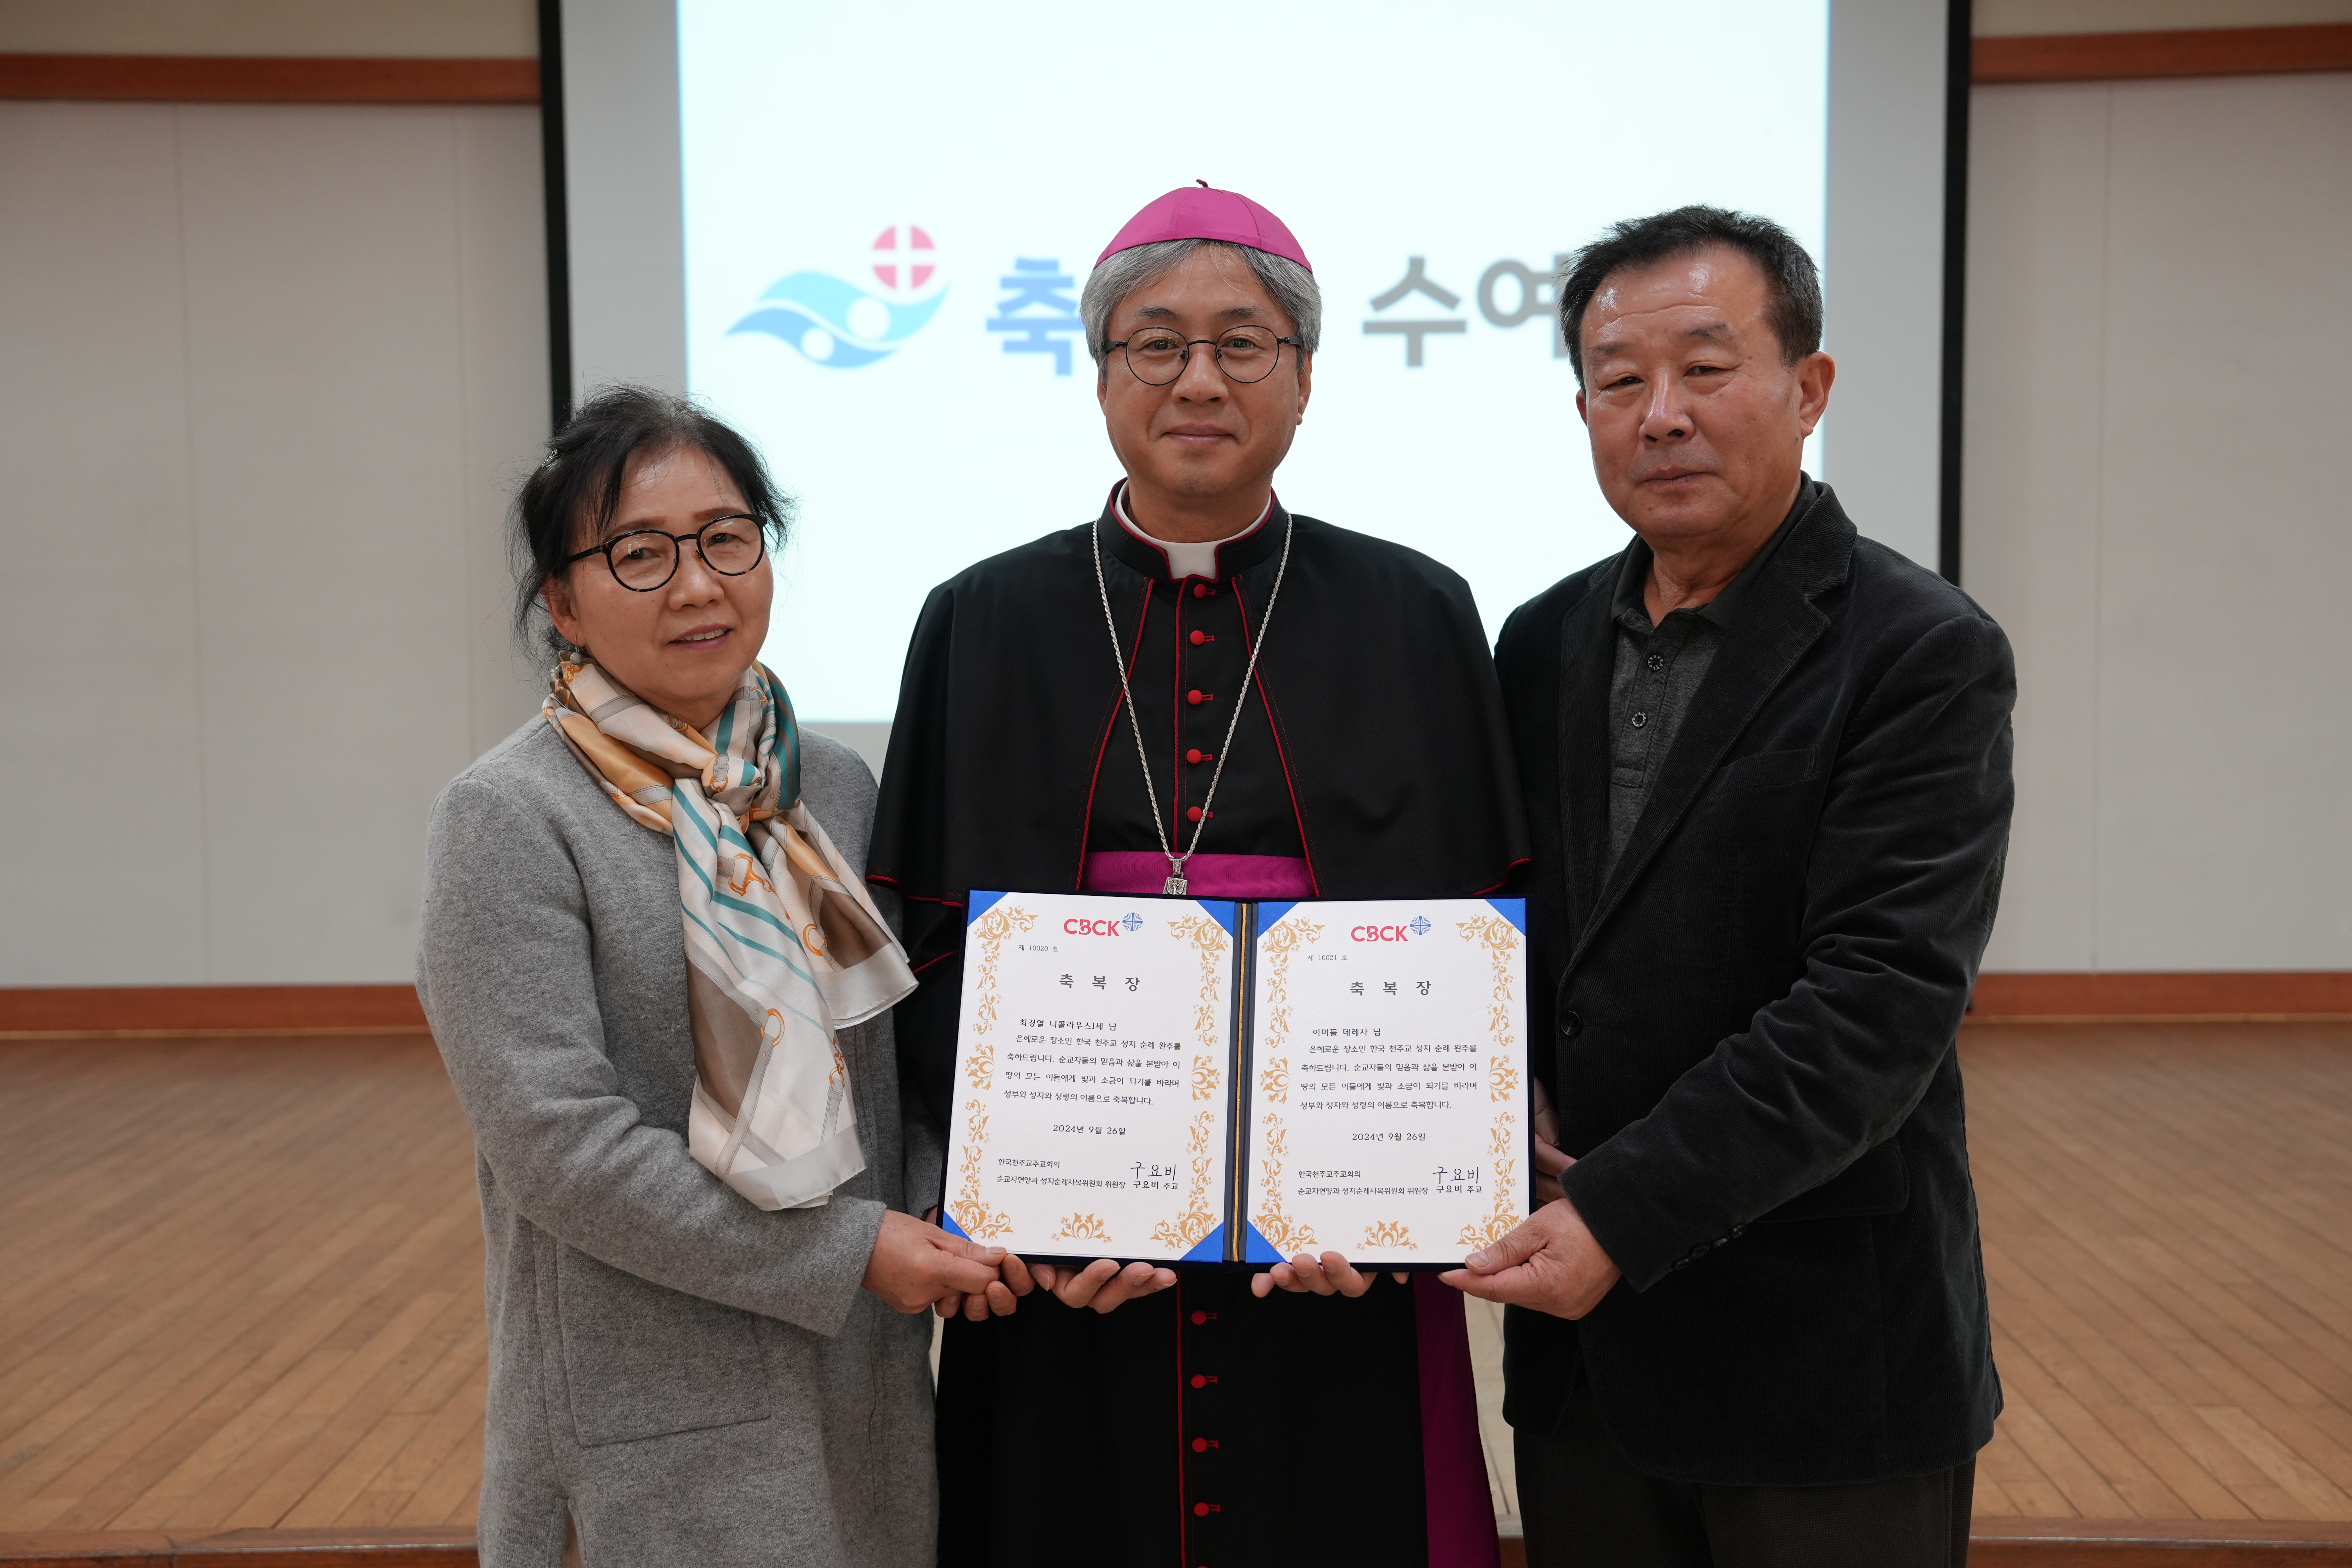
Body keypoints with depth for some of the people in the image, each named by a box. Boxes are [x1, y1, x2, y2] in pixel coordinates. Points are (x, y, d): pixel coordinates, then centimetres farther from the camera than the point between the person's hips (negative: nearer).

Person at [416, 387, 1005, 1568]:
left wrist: (949, 1222, -8)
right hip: (649, 1426, -5)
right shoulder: (509, 820, -12)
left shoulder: (836, 787, 5)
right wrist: (845, 1251, -17)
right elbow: (555, 1138, -18)